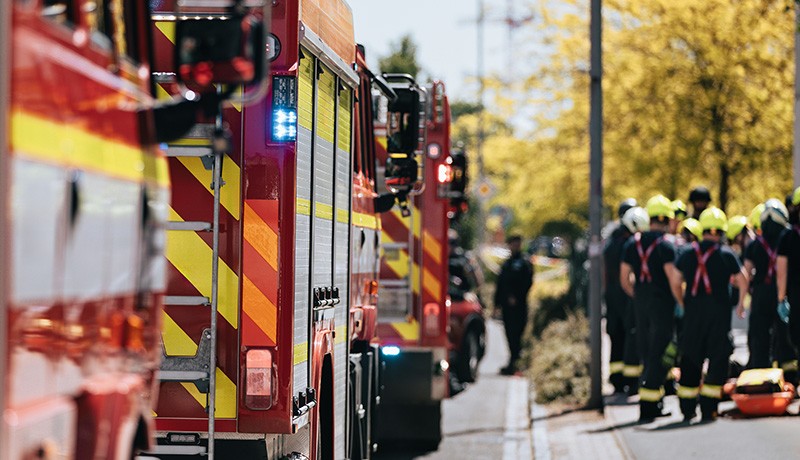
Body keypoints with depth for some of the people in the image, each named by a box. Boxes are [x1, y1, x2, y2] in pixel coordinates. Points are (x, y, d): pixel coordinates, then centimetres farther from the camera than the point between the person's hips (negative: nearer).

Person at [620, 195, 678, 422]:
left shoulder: (633, 243, 7)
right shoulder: (666, 245, -12)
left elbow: (624, 279, 8)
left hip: (641, 302, 6)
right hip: (662, 304, -6)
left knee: (647, 354, 14)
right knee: (657, 355, -4)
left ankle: (654, 403, 20)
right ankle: (648, 407, -10)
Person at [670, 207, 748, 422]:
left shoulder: (688, 254, 6)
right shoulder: (726, 254, -3)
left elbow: (674, 281, 5)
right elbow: (743, 281, -2)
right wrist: (741, 304, 13)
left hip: (693, 310, 3)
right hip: (719, 311, -3)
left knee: (690, 358, 11)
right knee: (718, 358, 2)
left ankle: (687, 408, 13)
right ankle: (708, 408, -4)